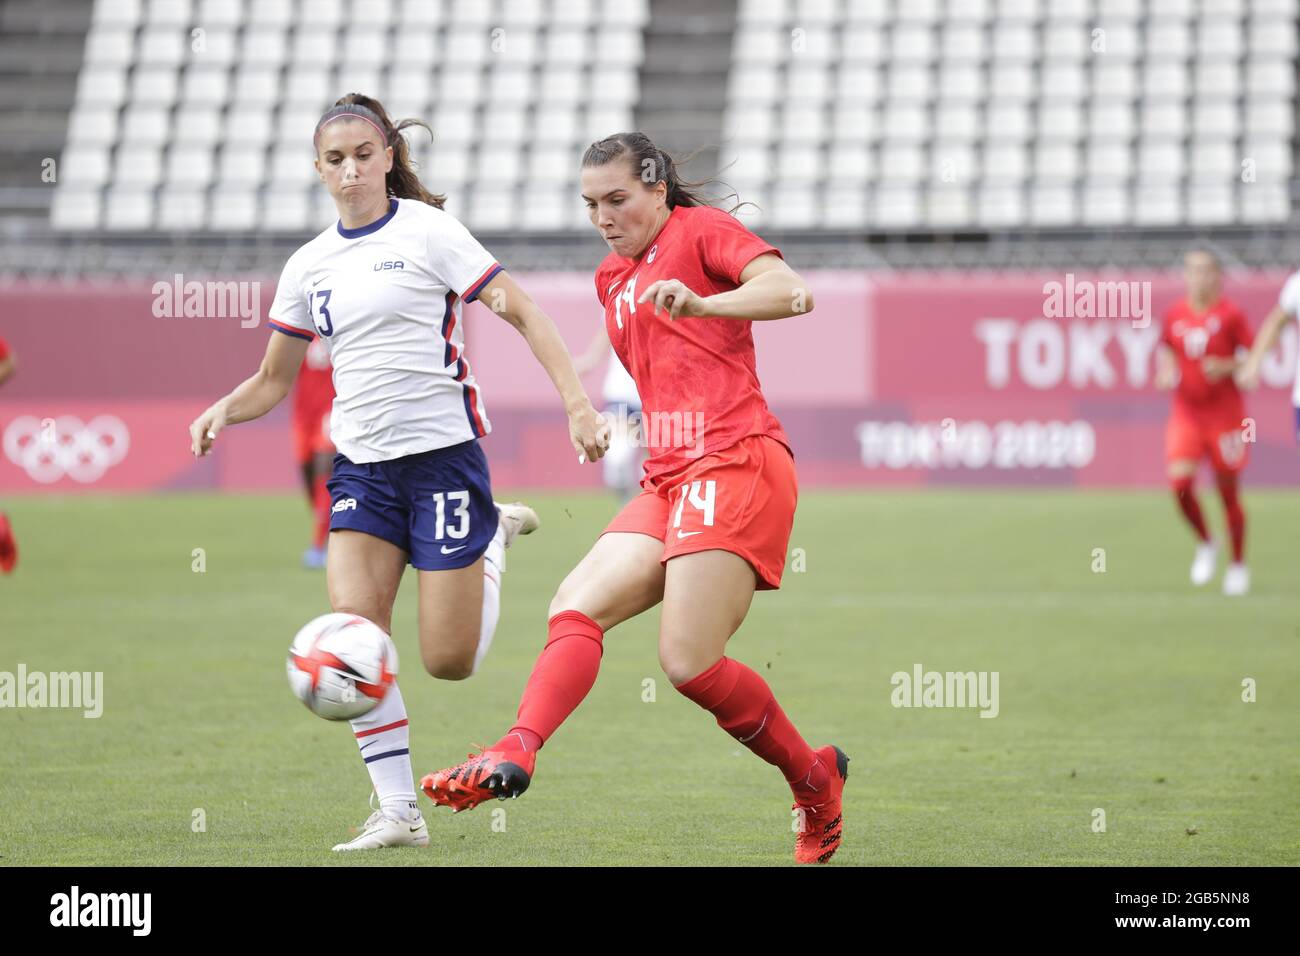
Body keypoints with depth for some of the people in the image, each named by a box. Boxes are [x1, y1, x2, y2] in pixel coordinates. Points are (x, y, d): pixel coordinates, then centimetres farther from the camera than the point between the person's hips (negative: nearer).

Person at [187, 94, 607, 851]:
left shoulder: (427, 232, -5)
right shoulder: (310, 265, 10)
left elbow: (522, 313, -6)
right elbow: (274, 380, 17)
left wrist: (577, 403, -15)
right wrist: (224, 411, -4)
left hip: (442, 453, -4)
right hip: (363, 466, 5)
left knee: (449, 661, -5)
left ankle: (496, 539, 26)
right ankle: (399, 812, -5)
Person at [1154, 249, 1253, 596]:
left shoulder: (1230, 315, -7)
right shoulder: (1175, 315, 3)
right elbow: (1164, 347, 18)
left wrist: (1227, 367, -20)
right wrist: (1165, 370, -1)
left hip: (1225, 413, -3)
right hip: (1186, 411, 3)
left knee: (1229, 490, 4)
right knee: (1180, 481, -15)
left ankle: (1238, 565, 20)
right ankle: (1205, 544, 11)